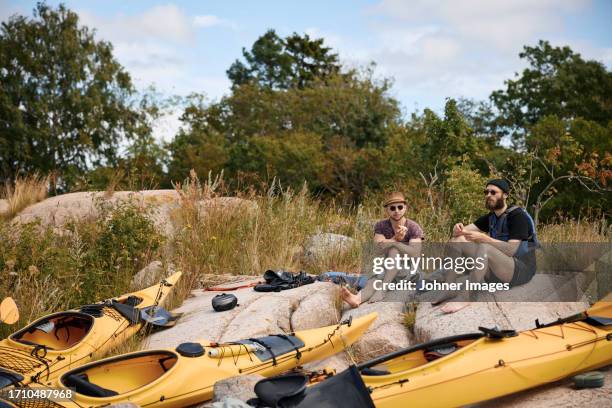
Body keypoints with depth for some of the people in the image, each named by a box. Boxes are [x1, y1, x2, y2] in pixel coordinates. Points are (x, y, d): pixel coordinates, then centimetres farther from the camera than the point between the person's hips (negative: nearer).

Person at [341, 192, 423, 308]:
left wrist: (392, 242, -29)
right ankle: (357, 298, -64)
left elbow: (415, 253, -22)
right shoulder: (380, 226, 1)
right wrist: (395, 238, -31)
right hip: (389, 270, 2)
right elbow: (379, 249, -15)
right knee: (375, 280, -32)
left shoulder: (414, 228, -7)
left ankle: (382, 289, -44)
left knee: (394, 250, -31)